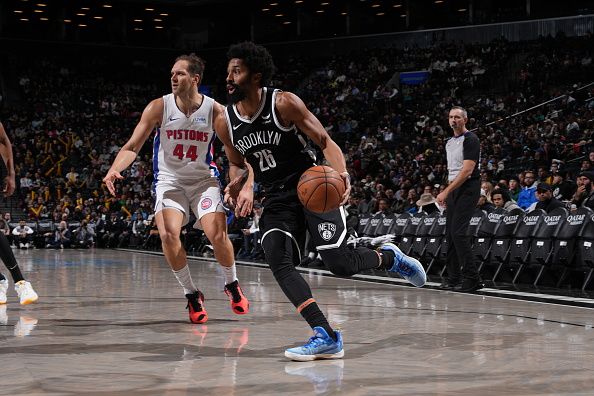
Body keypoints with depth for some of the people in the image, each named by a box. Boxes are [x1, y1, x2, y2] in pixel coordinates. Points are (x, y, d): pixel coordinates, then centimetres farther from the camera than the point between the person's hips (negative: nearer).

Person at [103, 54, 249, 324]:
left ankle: (232, 285, 12)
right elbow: (132, 147, -9)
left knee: (217, 234, -19)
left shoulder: (215, 110, -11)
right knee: (168, 234, -23)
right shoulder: (159, 107, -11)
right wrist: (114, 170, -28)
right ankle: (191, 294, -1)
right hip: (169, 180, 1)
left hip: (204, 179, 0)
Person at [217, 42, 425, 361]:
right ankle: (326, 338, -19)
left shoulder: (284, 103, -14)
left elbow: (325, 142, -11)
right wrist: (239, 185, -5)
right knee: (278, 262, -20)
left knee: (339, 263, -16)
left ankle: (388, 257, 19)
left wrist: (341, 173, -31)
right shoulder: (225, 123, 0)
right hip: (277, 200, 5)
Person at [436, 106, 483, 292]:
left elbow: (467, 170, -18)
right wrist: (447, 194, 15)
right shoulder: (450, 142, 19)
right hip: (454, 189, 9)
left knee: (458, 232, -17)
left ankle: (472, 278, -15)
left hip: (468, 188, -9)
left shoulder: (470, 139, -9)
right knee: (450, 233, 7)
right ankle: (454, 277, 14)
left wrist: (446, 191, -21)